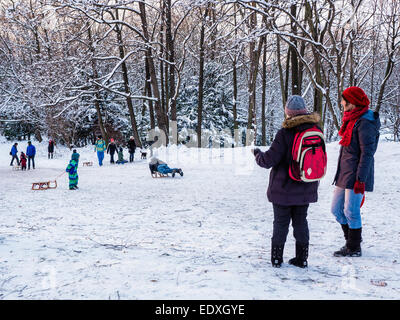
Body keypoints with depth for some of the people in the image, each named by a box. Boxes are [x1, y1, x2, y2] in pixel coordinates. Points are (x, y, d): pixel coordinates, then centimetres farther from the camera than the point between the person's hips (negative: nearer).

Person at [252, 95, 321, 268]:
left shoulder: (285, 132, -18)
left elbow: (269, 160, -16)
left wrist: (257, 154, 3)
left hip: (284, 189, -4)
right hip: (306, 189, 4)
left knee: (280, 222, 8)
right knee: (301, 221, 16)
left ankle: (276, 258, 16)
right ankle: (302, 258, 20)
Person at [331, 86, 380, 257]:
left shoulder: (364, 123, -15)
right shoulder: (352, 120, 14)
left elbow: (367, 153, -18)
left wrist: (360, 179, -20)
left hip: (356, 176, -10)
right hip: (344, 173, 10)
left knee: (351, 212, -1)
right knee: (336, 209, 13)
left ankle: (354, 248, 14)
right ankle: (351, 241, 28)